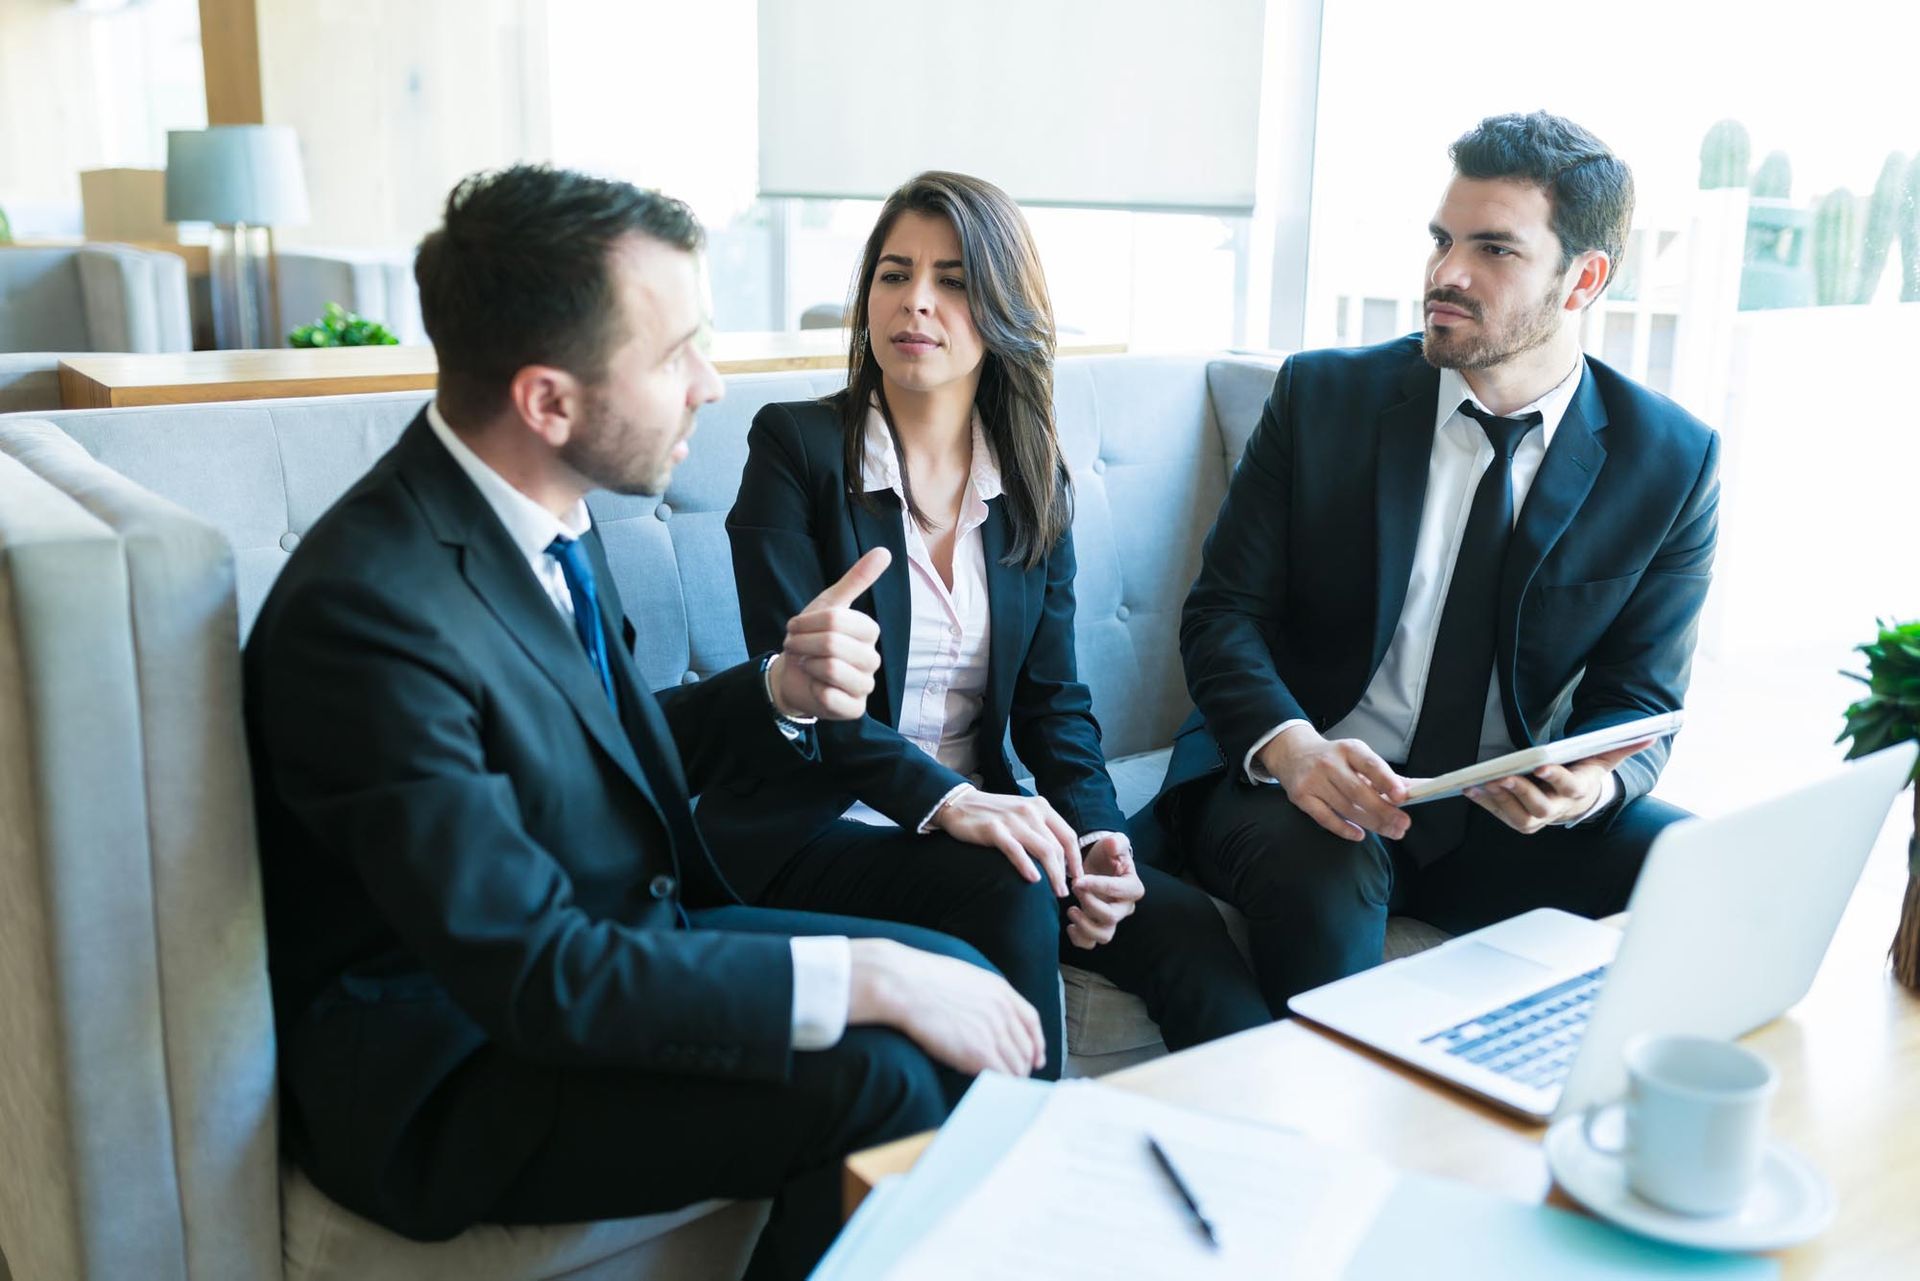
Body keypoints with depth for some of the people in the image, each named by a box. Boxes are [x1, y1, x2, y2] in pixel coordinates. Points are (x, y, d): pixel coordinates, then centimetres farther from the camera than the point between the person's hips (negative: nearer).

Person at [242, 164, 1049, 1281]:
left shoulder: (545, 511, -2)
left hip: (615, 932, 8)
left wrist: (782, 692, -9)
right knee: (881, 1082, -24)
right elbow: (534, 970, -29)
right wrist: (865, 977, -28)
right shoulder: (372, 610, -27)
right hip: (439, 1068, -8)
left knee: (958, 982, -1)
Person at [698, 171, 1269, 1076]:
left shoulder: (1034, 480, 9)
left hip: (973, 819, 4)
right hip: (810, 825, -4)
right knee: (1008, 898, -31)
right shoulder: (796, 446, -5)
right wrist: (944, 798, -28)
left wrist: (1097, 831, -13)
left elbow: (1052, 697, 6)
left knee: (1183, 927, -18)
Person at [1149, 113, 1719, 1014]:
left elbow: (1639, 700, 2)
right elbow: (1224, 611, -5)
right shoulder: (1321, 395, -3)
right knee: (1319, 869, -35)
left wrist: (1589, 781, -23)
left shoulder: (1673, 461, -1)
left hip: (1510, 814, 2)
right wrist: (1292, 747, -26)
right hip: (1297, 787, -1)